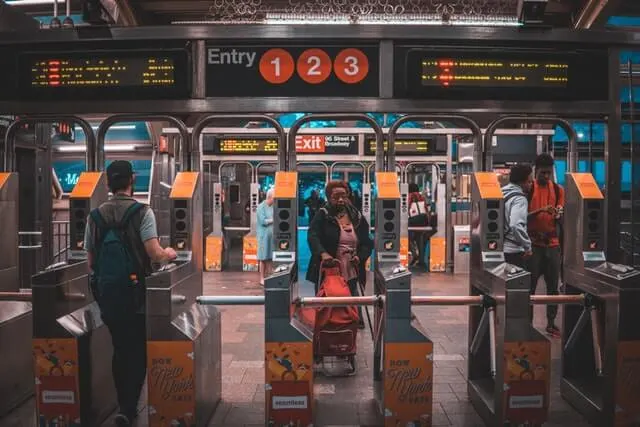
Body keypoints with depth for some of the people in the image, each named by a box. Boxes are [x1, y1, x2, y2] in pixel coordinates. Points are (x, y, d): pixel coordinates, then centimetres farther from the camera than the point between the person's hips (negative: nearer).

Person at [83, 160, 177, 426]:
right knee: (138, 352, 6)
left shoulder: (95, 216, 5)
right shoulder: (142, 212, -8)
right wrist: (169, 254, 4)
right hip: (135, 293, -4)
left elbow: (91, 261, 8)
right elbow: (155, 254, -17)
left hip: (106, 293, 4)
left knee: (119, 350, 15)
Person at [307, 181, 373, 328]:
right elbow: (312, 236, -16)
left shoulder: (357, 217, 9)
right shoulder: (322, 215, -2)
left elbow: (367, 242, 13)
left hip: (350, 272, 3)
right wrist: (323, 253, -34)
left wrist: (360, 256, -7)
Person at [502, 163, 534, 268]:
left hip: (500, 248, 8)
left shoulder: (501, 193, 10)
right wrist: (527, 246, -19)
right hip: (513, 251, -8)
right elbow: (516, 225, -28)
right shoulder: (519, 199, -14)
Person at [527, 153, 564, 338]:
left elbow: (561, 220, 9)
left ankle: (551, 323, 16)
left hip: (553, 243, 3)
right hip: (533, 243, -3)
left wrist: (558, 215, -13)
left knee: (553, 285, 6)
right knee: (530, 285, -1)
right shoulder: (528, 189, -1)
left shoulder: (558, 190, 9)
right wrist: (540, 210, -21)